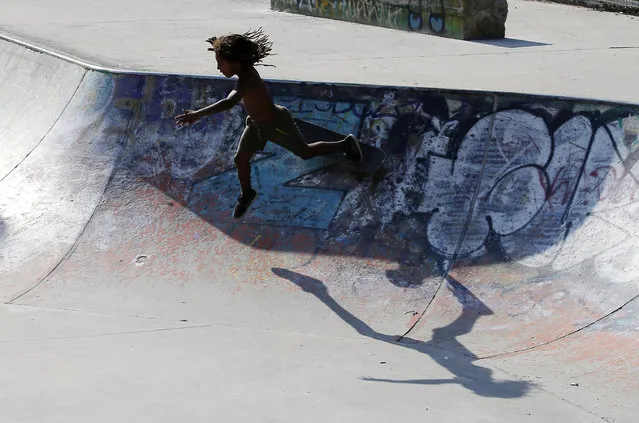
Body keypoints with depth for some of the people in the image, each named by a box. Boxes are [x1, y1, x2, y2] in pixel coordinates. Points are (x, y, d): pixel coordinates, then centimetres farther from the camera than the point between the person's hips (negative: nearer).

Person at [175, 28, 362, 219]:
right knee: (240, 160, 7)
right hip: (257, 124, 7)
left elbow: (229, 103, -60)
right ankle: (247, 194, 34)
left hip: (278, 125, -7)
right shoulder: (246, 68, -19)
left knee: (305, 152, 16)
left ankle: (346, 144, 38)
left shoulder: (246, 81, -43)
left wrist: (198, 114, -64)